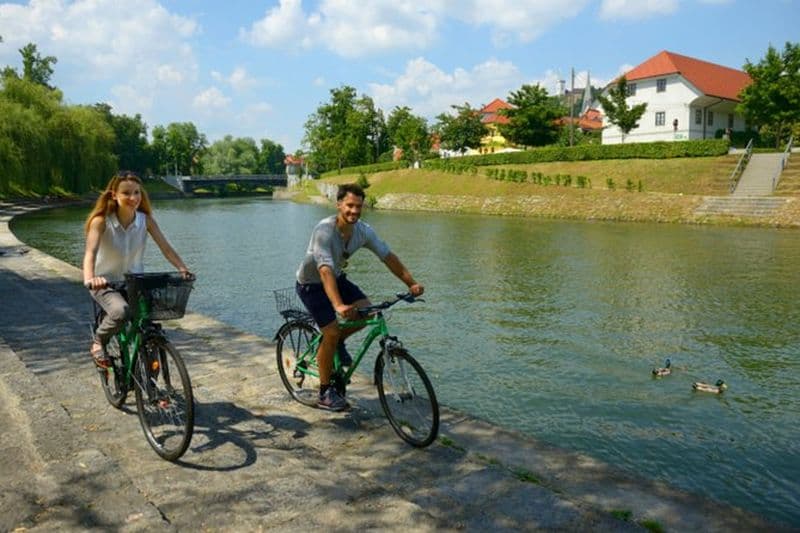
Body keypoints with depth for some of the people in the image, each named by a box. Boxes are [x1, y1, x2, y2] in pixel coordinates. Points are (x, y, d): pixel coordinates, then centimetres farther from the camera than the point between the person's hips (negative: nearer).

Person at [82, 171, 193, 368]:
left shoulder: (145, 220, -9)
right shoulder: (101, 220, -17)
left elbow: (166, 248, -16)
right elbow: (91, 251, -31)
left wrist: (183, 269, -33)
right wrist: (89, 279, -50)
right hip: (105, 282, -3)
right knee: (120, 311, -33)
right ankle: (98, 343, -2)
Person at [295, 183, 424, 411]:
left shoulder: (363, 230, -14)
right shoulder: (324, 230, -33)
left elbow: (388, 256, -9)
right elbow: (325, 271, -44)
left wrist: (411, 283, -18)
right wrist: (338, 306, -55)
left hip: (337, 277, 6)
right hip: (311, 284, -6)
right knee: (331, 332, -14)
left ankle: (336, 341, 15)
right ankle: (325, 393, 3)